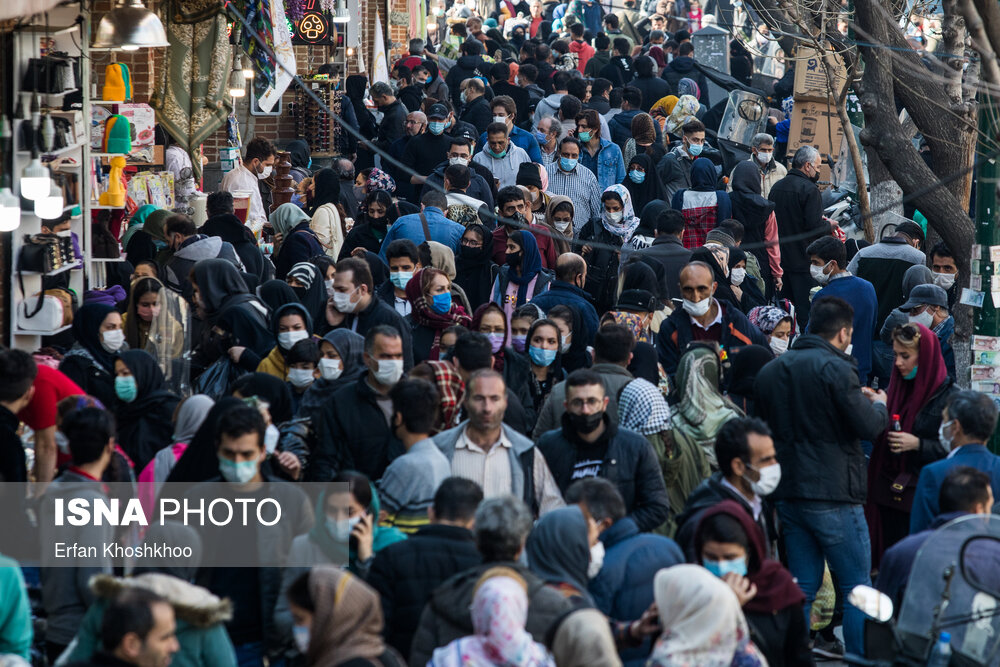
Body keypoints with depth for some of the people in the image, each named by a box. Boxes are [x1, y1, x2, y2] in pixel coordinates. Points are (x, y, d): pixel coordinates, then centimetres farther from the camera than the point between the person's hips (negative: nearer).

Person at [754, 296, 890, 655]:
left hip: (788, 495, 7)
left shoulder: (770, 371, 10)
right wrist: (879, 405, 8)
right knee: (857, 589, 1)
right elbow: (868, 427, -15)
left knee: (802, 589, 12)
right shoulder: (834, 368, -13)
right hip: (833, 496, -7)